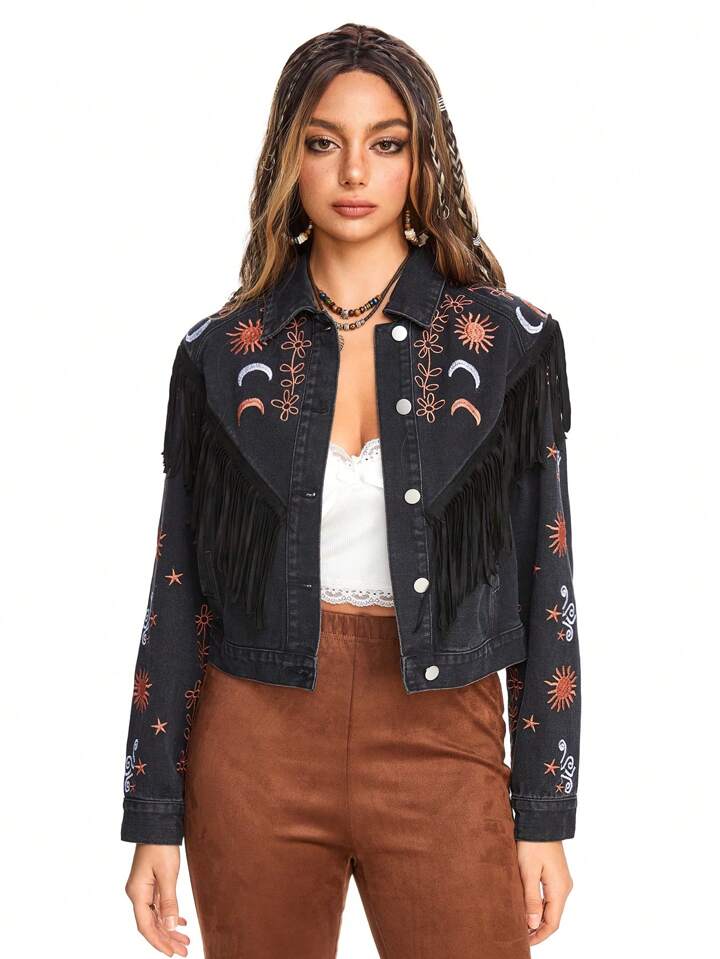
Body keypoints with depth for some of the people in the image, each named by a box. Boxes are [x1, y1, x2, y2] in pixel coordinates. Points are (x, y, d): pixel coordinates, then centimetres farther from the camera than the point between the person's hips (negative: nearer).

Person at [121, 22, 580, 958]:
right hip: (256, 743, 1)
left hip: (441, 748, -1)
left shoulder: (509, 342, 0)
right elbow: (179, 590, 4)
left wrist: (546, 812, -1)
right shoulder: (223, 352, 2)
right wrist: (154, 817, 3)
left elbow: (544, 581, 2)